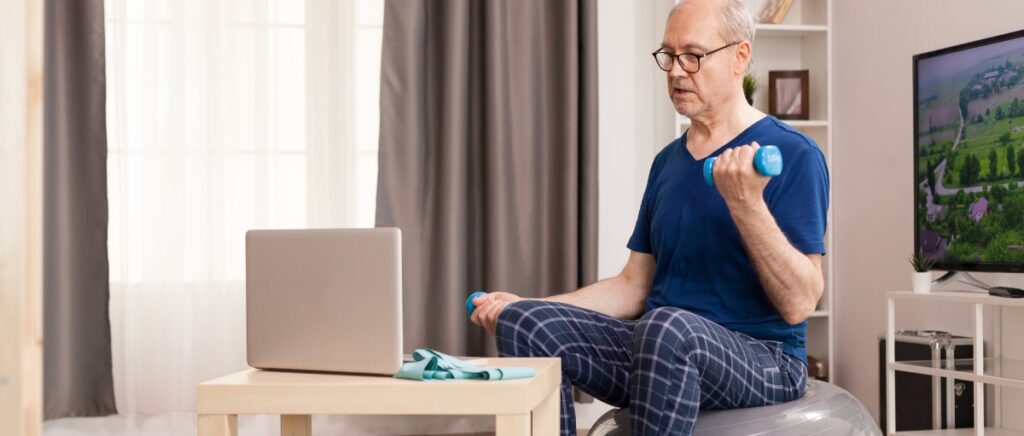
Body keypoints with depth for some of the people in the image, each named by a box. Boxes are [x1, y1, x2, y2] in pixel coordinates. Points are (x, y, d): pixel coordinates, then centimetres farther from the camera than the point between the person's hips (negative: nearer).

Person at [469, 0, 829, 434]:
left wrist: (746, 203, -27)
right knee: (525, 323, -16)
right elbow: (634, 286, 12)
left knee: (668, 326, -39)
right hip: (656, 350, 6)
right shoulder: (667, 161, 12)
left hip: (763, 359, -6)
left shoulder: (793, 155, -8)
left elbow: (799, 304, -15)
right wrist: (525, 305, 1)